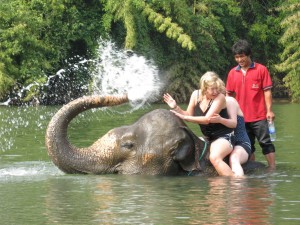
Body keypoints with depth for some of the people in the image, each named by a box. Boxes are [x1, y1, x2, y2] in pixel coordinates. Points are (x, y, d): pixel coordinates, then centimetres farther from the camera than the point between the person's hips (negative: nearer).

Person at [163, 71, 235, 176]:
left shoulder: (220, 97, -19)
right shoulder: (196, 95, -2)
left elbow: (207, 119, -25)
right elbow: (189, 114, 10)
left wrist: (184, 117, -25)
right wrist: (176, 108, -8)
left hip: (224, 136, -8)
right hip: (209, 138, 8)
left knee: (214, 157, -34)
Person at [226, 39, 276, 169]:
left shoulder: (261, 69, -2)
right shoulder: (232, 73, 7)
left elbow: (267, 91, -3)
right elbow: (229, 94, 12)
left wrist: (269, 110, -10)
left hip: (259, 116, -4)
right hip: (241, 118, 4)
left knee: (266, 143, -5)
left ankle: (272, 168, -5)